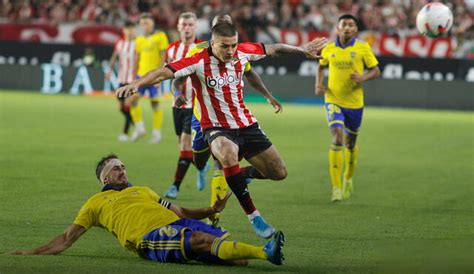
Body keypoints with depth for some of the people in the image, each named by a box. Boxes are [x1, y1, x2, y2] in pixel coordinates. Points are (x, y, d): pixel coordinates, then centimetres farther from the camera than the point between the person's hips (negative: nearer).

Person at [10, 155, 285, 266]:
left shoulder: (143, 191, 38)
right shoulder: (96, 202, 25)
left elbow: (181, 212, 36)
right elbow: (67, 239, 23)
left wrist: (210, 210, 19)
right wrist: (33, 252, 13)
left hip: (176, 224, 8)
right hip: (149, 236, -8)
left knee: (222, 240, -22)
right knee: (200, 239, -35)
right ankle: (264, 253, -52)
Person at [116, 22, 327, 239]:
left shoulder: (242, 52, -6)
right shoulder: (198, 62, -20)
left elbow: (272, 49, 12)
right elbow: (164, 73, -30)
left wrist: (302, 50, 23)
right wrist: (136, 84, -46)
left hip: (246, 124, 5)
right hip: (216, 128, -5)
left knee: (279, 172, 2)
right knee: (228, 154, -39)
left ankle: (238, 177, 32)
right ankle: (253, 216, -28)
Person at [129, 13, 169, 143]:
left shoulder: (160, 36, -2)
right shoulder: (139, 40, 14)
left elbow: (163, 56, -8)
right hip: (141, 75, 5)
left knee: (155, 103, -1)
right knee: (133, 99, -7)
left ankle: (156, 133, 6)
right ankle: (139, 128, 4)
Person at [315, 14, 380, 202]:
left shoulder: (362, 48, -6)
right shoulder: (328, 49, -1)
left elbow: (375, 71, 0)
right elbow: (321, 67, 18)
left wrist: (363, 78, -20)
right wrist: (318, 84, 1)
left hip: (354, 103, 1)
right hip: (333, 100, -1)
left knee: (350, 144, 15)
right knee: (337, 139, -19)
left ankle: (348, 179, 43)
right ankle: (336, 188, -17)